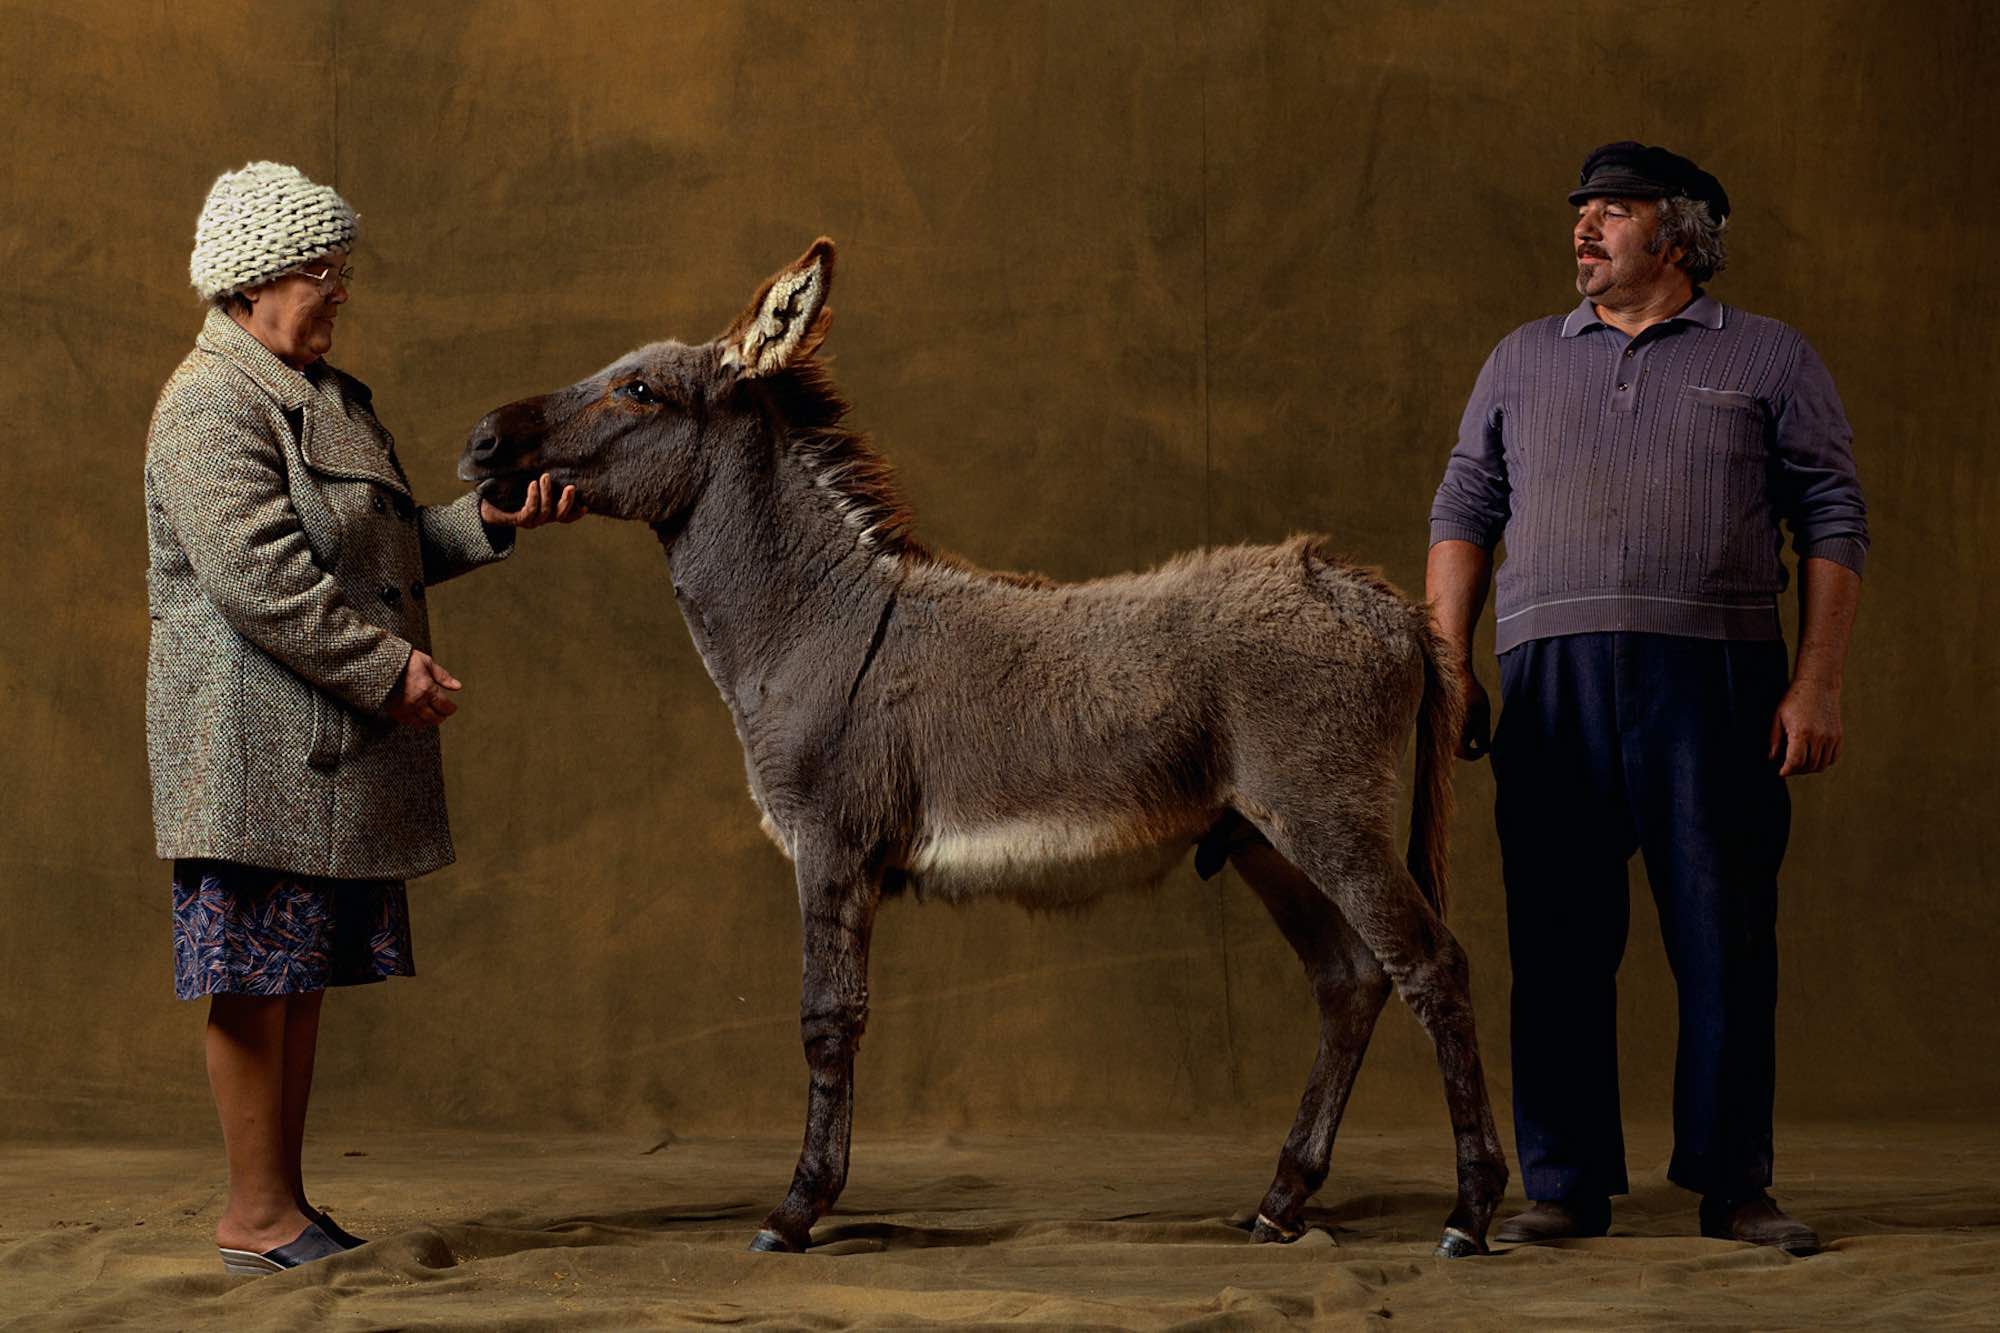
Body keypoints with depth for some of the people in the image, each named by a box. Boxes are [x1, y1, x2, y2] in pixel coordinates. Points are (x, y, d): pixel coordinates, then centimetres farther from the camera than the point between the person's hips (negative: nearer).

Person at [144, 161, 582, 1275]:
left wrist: (489, 522, 9)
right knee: (257, 975, -5)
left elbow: (389, 548, 25)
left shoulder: (328, 399, 19)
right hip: (257, 741, -10)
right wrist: (386, 668, -19)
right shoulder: (211, 408, -13)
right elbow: (259, 576, -21)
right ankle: (257, 1217, 1)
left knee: (306, 973, 11)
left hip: (332, 749, 10)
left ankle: (287, 1204, 18)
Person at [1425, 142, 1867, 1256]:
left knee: (1726, 936, -2)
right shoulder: (1524, 360, 19)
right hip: (1554, 678, 2)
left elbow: (1835, 524, 6)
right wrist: (1450, 666, 5)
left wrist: (1819, 683, -4)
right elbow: (1464, 513, 17)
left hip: (1716, 675, -2)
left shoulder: (1770, 360, 10)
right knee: (1558, 940, 0)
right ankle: (1566, 1185, 6)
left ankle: (1734, 1184, 7)